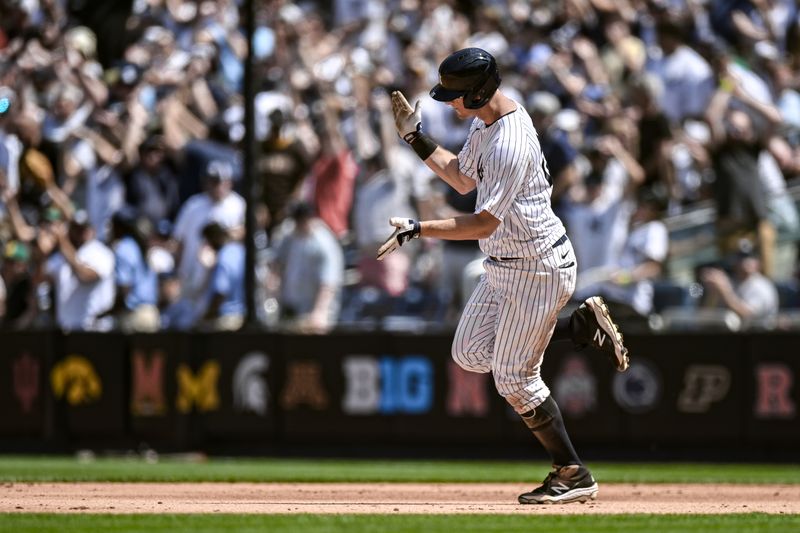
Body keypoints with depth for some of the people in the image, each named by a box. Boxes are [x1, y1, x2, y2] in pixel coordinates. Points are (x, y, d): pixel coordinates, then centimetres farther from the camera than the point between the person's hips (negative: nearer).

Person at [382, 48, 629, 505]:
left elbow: (484, 224, -32)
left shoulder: (510, 145, -28)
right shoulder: (487, 120, 3)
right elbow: (462, 179, 18)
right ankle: (583, 323, 20)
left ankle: (573, 475, 9)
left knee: (514, 377, -4)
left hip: (538, 270, -10)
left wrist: (417, 229, -32)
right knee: (471, 353, 13)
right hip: (504, 266, 10)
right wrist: (416, 138, 9)